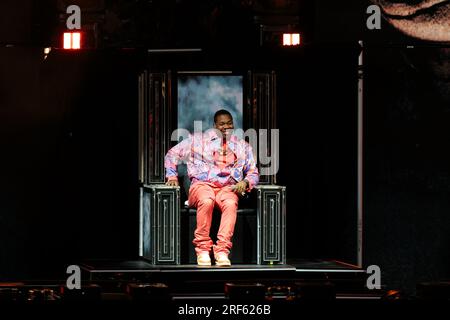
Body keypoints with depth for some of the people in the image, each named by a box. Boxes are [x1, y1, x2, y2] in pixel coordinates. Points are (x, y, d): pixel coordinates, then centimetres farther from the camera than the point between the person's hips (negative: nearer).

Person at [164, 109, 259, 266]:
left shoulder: (243, 146, 22)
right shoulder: (198, 139, 16)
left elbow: (253, 173, 22)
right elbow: (173, 154, 18)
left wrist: (245, 183, -1)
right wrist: (172, 176, 3)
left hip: (228, 188, 1)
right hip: (202, 184, -1)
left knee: (231, 204, -38)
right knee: (207, 201, -40)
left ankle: (222, 251, -42)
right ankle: (203, 249, -31)